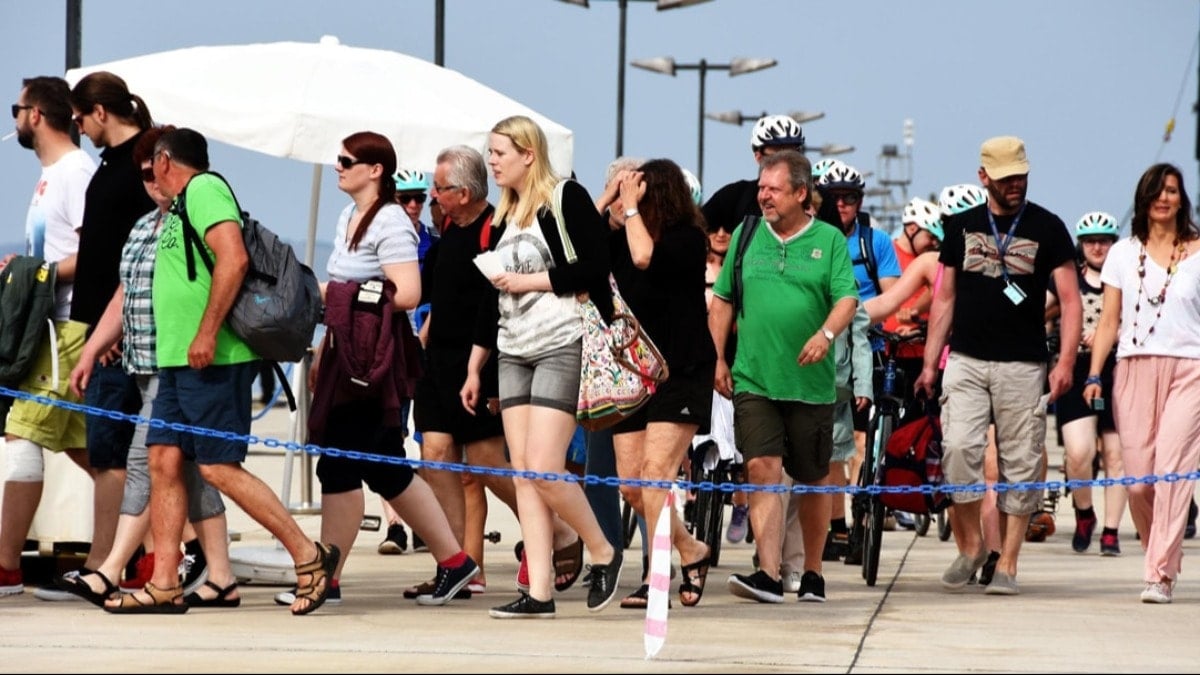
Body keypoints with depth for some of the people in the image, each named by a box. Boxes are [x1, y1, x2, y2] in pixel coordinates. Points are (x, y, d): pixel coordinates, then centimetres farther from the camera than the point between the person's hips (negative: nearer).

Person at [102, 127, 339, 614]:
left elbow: (233, 258, -22)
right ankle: (164, 585, 3)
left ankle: (309, 555, -4)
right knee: (164, 461, 4)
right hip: (177, 360, 10)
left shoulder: (203, 189, -9)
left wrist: (206, 334, -24)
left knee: (218, 468, -10)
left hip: (211, 360, -10)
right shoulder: (181, 206, 22)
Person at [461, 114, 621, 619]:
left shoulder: (567, 200, -5)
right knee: (522, 475, 1)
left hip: (562, 346, -8)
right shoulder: (504, 216, 17)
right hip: (514, 352, 8)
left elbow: (595, 268, -13)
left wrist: (528, 282, -12)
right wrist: (474, 368, 20)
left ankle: (603, 553, 7)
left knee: (543, 468, -14)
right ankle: (539, 593, -1)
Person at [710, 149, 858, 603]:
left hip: (811, 383, -1)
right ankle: (769, 575, -19)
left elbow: (847, 298, -6)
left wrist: (826, 334, -25)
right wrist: (717, 359, 8)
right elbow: (722, 301, 14)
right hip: (753, 380, 1)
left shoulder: (829, 241, 2)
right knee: (762, 469, -13)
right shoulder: (746, 236, 8)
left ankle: (812, 572, 25)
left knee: (812, 480, 10)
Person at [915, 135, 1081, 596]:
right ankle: (970, 545, 1)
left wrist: (1066, 362, -13)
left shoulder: (1047, 228, 3)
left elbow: (1069, 298, -1)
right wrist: (929, 363, 8)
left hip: (1022, 365, -1)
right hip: (966, 361, 1)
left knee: (1020, 464, 0)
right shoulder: (962, 226, 11)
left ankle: (1006, 566, 5)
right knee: (959, 449, -14)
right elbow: (945, 298, 14)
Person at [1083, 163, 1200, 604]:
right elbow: (1109, 322, 12)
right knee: (1138, 478, -1)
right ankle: (1162, 558, 19)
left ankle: (1160, 575, -13)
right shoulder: (1123, 254, 13)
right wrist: (1094, 375, 3)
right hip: (1134, 370, 2)